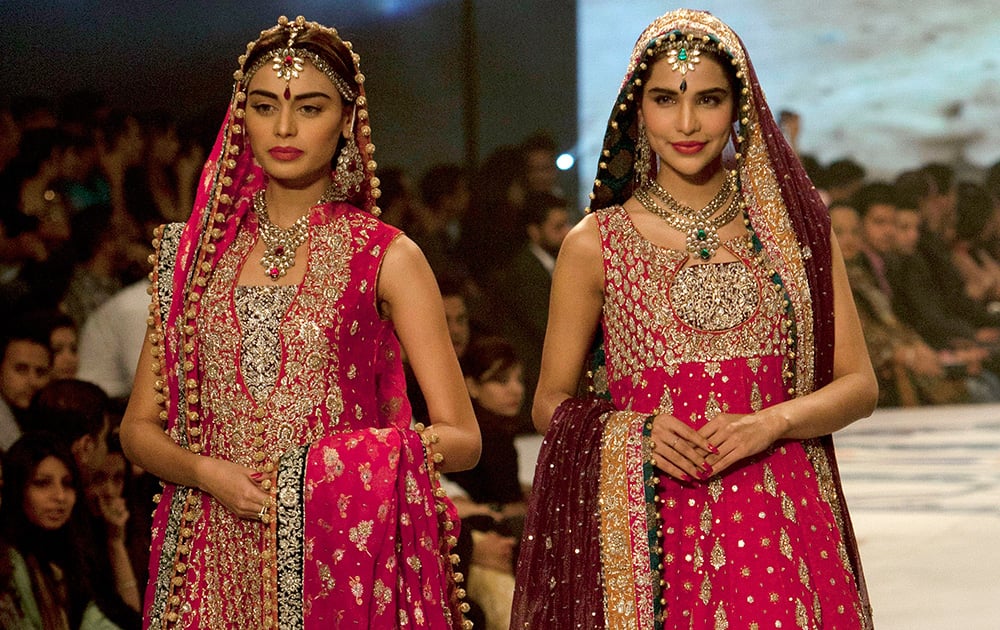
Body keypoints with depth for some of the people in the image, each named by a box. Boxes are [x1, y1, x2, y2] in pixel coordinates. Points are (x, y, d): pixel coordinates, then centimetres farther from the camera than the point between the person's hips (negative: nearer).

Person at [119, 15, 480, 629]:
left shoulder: (387, 257, 1)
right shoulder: (192, 252, 9)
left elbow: (462, 438, -3)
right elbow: (140, 427, 11)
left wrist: (367, 458, -22)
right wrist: (208, 473, -9)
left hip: (337, 559, -2)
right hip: (212, 555, 2)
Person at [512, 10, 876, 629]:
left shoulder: (793, 225, 7)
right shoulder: (594, 244, 4)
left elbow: (858, 385, 7)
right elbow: (552, 404, 9)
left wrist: (771, 423, -11)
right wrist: (632, 434, -10)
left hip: (784, 524, 1)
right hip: (651, 526, -1)